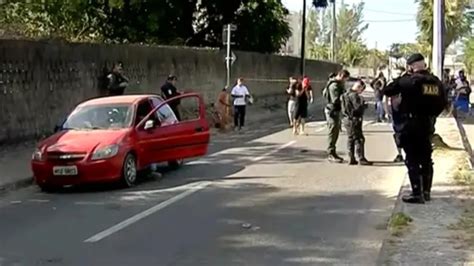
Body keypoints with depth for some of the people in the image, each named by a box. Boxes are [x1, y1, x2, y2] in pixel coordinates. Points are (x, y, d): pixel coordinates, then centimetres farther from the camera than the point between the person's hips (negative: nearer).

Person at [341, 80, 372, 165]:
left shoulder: (346, 94, 13)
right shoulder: (354, 95, -17)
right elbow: (358, 107, -23)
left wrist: (362, 105, 13)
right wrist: (365, 105, -3)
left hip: (347, 120, 10)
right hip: (354, 120, -10)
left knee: (351, 139, 13)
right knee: (359, 139, -6)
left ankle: (351, 159, 16)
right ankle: (361, 159, -5)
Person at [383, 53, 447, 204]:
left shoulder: (409, 80, -13)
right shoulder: (436, 82, 5)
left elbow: (387, 91, -10)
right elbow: (442, 103, 12)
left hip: (412, 123, -6)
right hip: (429, 124, 6)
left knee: (412, 160, -2)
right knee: (426, 159, 15)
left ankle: (417, 194, -4)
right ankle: (426, 192, 22)